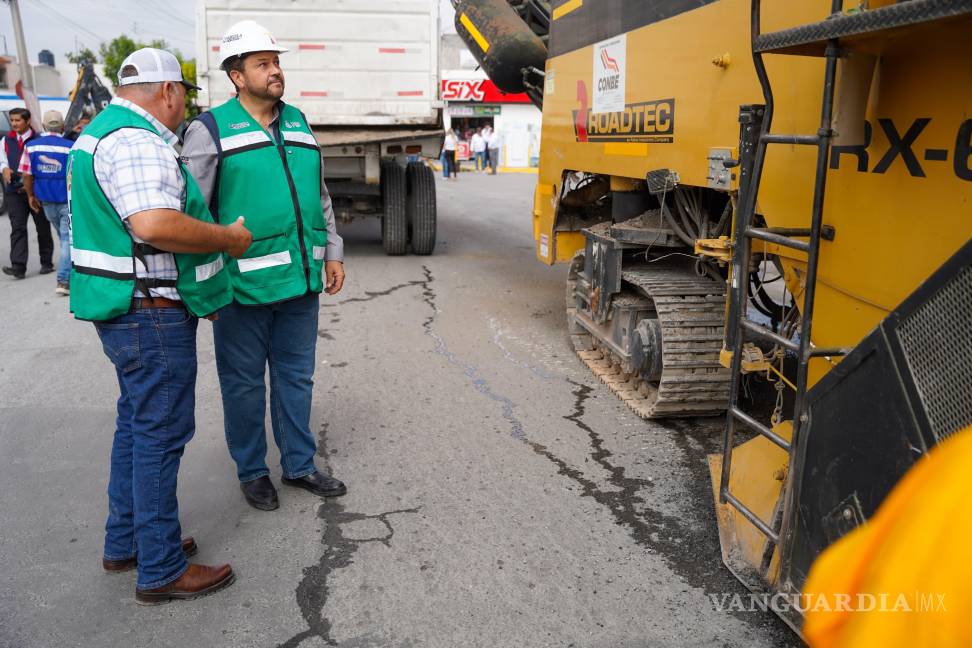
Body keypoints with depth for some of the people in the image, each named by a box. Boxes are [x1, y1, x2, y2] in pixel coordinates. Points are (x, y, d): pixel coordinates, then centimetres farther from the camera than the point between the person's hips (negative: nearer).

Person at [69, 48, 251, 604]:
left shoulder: (108, 130, 16)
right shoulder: (137, 142, -19)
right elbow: (155, 225, -33)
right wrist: (228, 238, -18)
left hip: (128, 309, 11)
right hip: (150, 312, -11)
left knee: (137, 423, 19)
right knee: (161, 433, -3)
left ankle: (125, 542, 32)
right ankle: (161, 570, 9)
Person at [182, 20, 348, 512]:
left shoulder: (298, 123, 13)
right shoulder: (211, 129, -5)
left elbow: (320, 197, 19)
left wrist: (332, 253, 15)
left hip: (301, 280, 5)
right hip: (243, 284, -5)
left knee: (296, 376, 15)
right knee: (244, 382, 9)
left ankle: (299, 465, 29)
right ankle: (252, 472, 26)